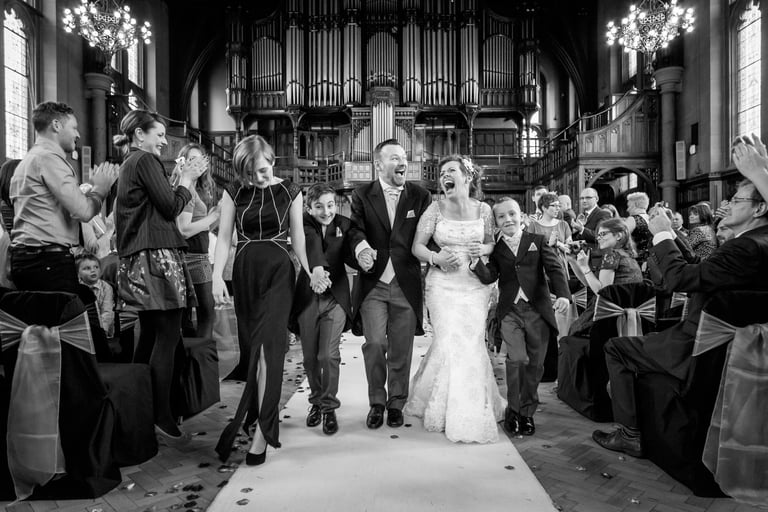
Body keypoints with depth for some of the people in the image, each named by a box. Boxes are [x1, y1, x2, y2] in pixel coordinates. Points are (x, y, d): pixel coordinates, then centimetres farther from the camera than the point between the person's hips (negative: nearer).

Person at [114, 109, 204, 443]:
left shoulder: (129, 165, 24)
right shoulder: (146, 160, -5)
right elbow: (170, 206, -10)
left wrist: (184, 180, 17)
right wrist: (187, 180, 5)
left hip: (136, 258, 10)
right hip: (156, 255, -10)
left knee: (149, 336, 13)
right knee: (168, 337, -9)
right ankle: (162, 418, -7)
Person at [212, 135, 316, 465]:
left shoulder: (289, 191, 1)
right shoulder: (234, 192, 4)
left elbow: (297, 236, 8)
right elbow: (224, 237, 2)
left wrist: (310, 272, 10)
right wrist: (217, 277, -8)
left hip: (278, 272, -2)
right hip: (245, 273, 3)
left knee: (268, 346, -11)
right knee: (251, 346, 9)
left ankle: (261, 431, -8)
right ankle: (262, 414, 27)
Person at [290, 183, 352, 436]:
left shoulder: (345, 224, -1)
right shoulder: (305, 224, -5)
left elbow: (351, 258, -3)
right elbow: (311, 243, -26)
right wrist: (317, 268, -45)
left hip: (336, 298, -1)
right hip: (308, 297, 1)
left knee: (328, 355, -8)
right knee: (310, 357, 10)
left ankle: (329, 407, 11)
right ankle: (316, 400, 33)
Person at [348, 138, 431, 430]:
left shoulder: (420, 196, 6)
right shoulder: (362, 196, 3)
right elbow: (356, 229, -11)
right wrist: (362, 248, -32)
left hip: (406, 285, 1)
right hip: (373, 284, -1)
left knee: (401, 349, 8)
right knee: (374, 344, -6)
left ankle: (396, 403, 28)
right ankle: (376, 402, 17)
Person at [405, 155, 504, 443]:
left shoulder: (483, 209, 3)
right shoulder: (435, 209, -2)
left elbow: (491, 243, 14)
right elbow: (417, 246, -3)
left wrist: (483, 250, -9)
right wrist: (436, 258, -22)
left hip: (475, 286, 2)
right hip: (442, 284, -1)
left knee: (472, 344, -1)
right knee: (448, 343, -9)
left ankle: (472, 413, 20)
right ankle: (442, 408, 15)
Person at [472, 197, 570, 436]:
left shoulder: (538, 241, 5)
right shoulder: (495, 249, 7)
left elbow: (554, 268, -3)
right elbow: (489, 277, -3)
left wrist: (562, 294, -19)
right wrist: (477, 262, -21)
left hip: (538, 311, 1)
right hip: (510, 311, -1)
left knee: (535, 363, 7)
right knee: (517, 358, -15)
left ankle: (527, 412, 27)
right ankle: (513, 410, 6)